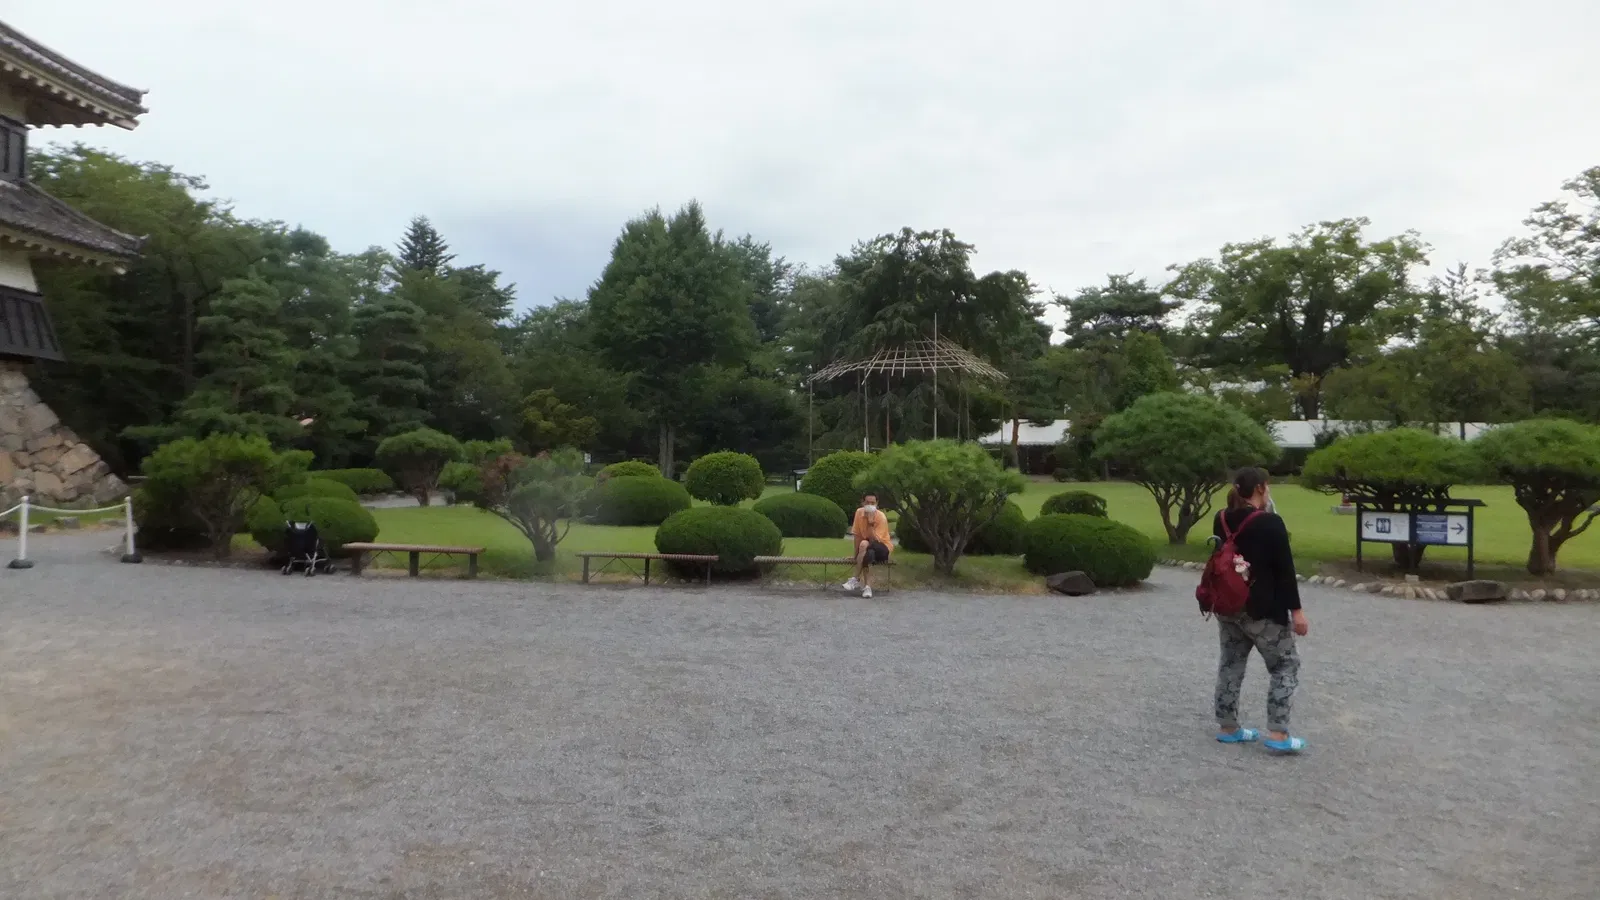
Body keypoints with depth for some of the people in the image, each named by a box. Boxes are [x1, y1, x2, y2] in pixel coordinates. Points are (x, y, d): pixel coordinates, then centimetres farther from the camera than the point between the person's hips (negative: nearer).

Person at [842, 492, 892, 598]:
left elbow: (875, 540, -25)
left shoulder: (881, 517, -19)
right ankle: (867, 586, -32)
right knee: (868, 554, -35)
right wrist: (857, 554, -10)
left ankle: (856, 579, -25)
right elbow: (856, 535, -4)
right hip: (868, 549, 3)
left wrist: (871, 523, -33)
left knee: (864, 544, -35)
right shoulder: (859, 512, -7)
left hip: (883, 547, -3)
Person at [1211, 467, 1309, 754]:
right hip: (1261, 609, -6)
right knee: (1286, 666, 5)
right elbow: (1284, 570, -15)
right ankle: (1277, 734, 0)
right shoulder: (1270, 523, -15)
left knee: (1231, 664, 14)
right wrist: (1296, 610, -11)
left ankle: (1228, 728, 19)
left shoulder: (1221, 520, 3)